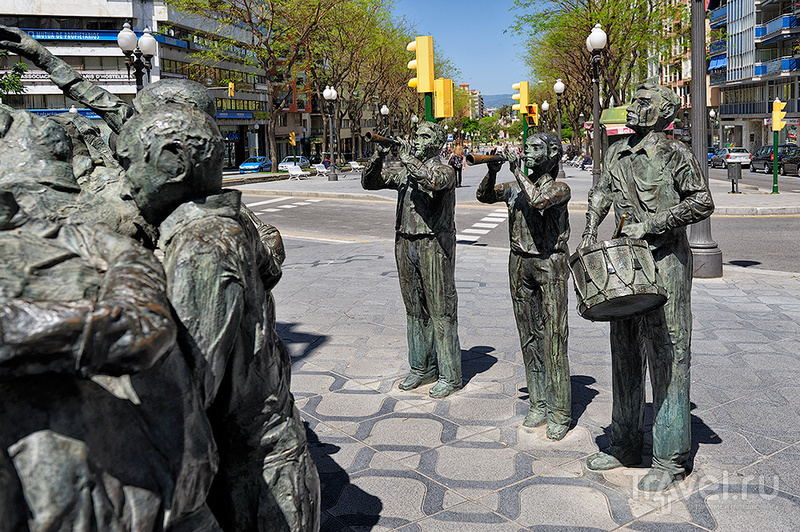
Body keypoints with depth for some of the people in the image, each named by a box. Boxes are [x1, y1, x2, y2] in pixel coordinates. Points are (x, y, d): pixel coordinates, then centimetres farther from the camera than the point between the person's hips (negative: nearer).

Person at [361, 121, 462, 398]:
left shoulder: (444, 171, -5)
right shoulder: (404, 173, 13)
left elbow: (433, 180, -29)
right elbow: (369, 182, 10)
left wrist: (408, 157, -19)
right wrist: (378, 156, -6)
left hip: (434, 246, -6)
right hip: (405, 245, 6)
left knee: (441, 310, -2)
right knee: (415, 310, 13)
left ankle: (450, 375, 7)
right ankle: (421, 368, 25)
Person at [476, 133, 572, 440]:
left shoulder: (559, 188, -6)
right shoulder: (515, 188, 11)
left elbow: (538, 200, -25)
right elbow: (484, 196, 7)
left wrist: (518, 172, -14)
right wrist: (493, 171, -7)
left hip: (550, 264, -5)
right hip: (520, 265, 6)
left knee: (554, 338, -6)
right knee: (529, 338, 9)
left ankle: (560, 414, 1)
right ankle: (539, 405, 19)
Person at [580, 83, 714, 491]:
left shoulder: (675, 154, -7)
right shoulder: (617, 153, 13)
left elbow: (702, 203, -12)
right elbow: (601, 193, 23)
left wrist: (651, 225, -16)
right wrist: (590, 231, 11)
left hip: (665, 263, -7)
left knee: (666, 358, -3)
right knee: (625, 356, 13)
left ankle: (670, 460, 7)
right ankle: (625, 445, 26)